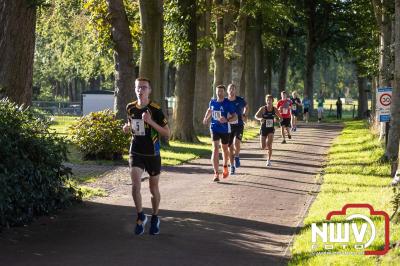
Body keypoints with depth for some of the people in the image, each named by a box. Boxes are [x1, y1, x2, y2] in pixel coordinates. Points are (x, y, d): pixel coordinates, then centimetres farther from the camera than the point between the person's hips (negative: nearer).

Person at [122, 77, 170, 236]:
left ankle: (155, 218, 32)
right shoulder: (130, 108, 1)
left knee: (153, 188, 11)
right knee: (135, 185, -16)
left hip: (152, 154, -2)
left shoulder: (155, 109, -12)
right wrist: (127, 128, -4)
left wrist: (151, 122, -24)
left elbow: (167, 133, -12)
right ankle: (140, 217, 4)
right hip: (136, 152, 2)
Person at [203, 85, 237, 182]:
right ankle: (216, 173, -18)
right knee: (215, 149, -14)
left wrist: (227, 120, -29)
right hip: (214, 128, 1)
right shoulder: (212, 102, 1)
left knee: (224, 148, 17)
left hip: (225, 129, -1)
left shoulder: (228, 103, -12)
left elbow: (235, 117, -12)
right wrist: (206, 118, 7)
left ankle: (225, 167, 46)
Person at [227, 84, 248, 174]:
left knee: (236, 142, -26)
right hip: (228, 126, 2)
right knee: (230, 147, 4)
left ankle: (237, 157, 2)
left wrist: (244, 115, 5)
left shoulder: (240, 100, -5)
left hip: (239, 125, -2)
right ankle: (232, 166, 19)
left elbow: (246, 106, 17)